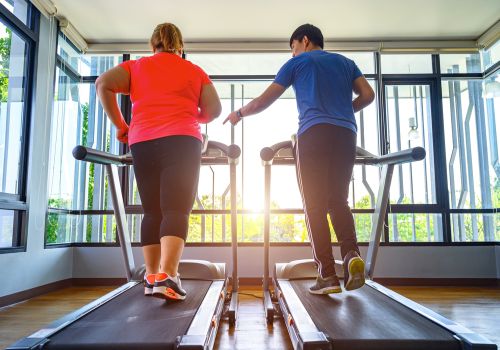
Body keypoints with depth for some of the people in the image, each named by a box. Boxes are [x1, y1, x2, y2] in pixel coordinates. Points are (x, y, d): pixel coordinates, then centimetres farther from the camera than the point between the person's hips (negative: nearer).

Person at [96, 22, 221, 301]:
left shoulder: (137, 66, 20)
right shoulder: (194, 71, 18)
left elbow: (103, 84, 4)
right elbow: (214, 110, 8)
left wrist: (120, 125, 9)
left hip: (142, 143, 3)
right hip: (181, 141, -2)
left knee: (153, 212, 10)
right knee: (177, 210, -10)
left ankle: (151, 277, 11)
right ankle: (166, 276, -26)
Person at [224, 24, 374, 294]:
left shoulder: (297, 62, 15)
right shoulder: (345, 62, 25)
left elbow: (264, 100, 14)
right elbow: (367, 94, 14)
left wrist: (239, 114, 29)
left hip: (314, 133, -4)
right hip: (346, 134, 4)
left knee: (315, 204, -1)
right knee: (338, 200, 10)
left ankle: (327, 275, -6)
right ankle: (351, 254, -13)